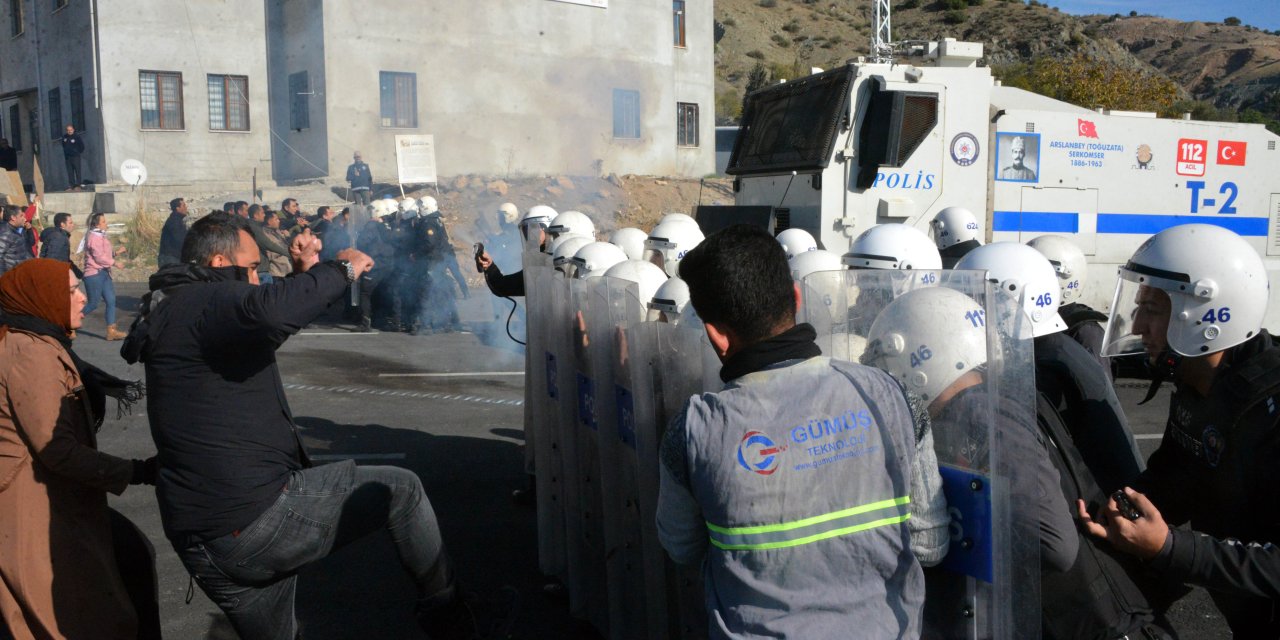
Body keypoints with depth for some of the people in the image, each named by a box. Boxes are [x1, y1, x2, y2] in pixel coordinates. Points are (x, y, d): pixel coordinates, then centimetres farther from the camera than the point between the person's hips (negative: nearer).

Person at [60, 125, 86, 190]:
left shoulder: (77, 136, -7)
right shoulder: (64, 137, 8)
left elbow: (82, 146, -1)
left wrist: (78, 152, 5)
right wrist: (66, 152, 18)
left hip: (75, 156, -5)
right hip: (67, 157, 5)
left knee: (77, 171, -6)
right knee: (70, 172, 5)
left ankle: (78, 185, -4)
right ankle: (71, 186, 6)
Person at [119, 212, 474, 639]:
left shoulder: (172, 310, 19)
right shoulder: (207, 299, -13)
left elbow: (264, 328, 31)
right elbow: (269, 313, -37)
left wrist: (304, 274, 20)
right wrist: (341, 269, -21)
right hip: (259, 518, -10)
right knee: (400, 490, 2)